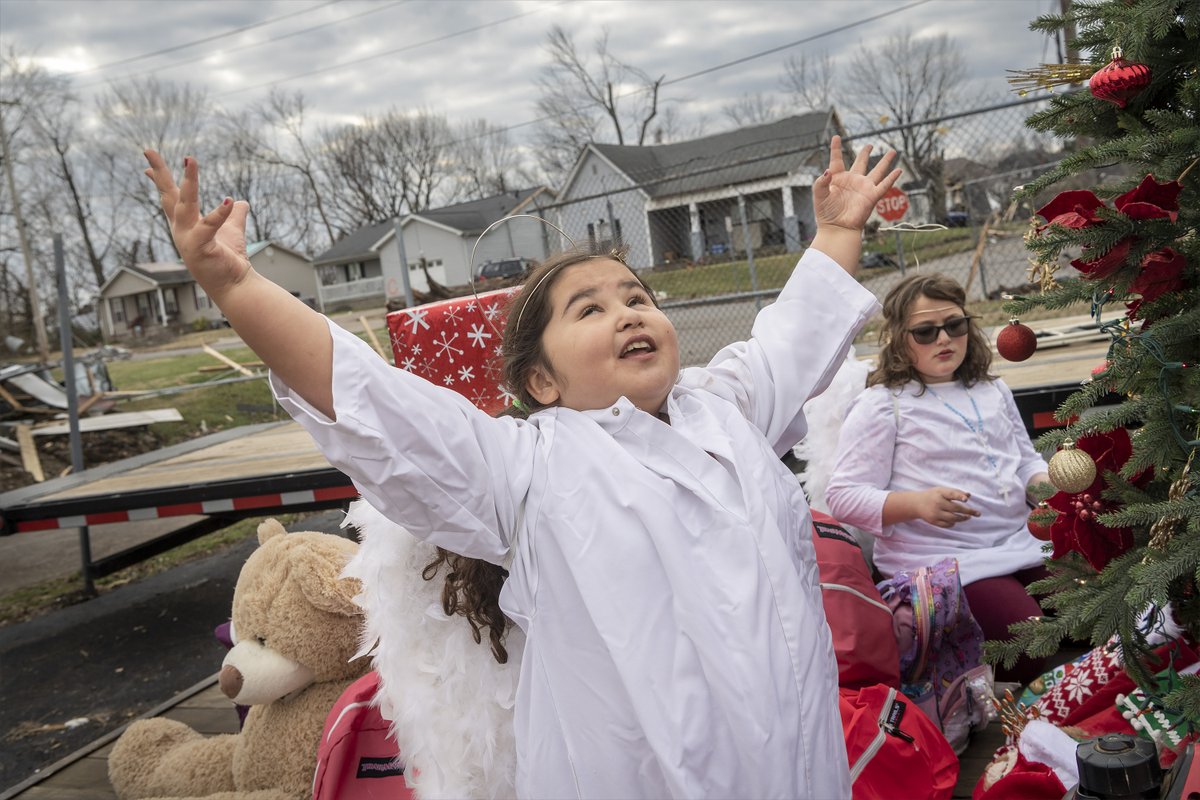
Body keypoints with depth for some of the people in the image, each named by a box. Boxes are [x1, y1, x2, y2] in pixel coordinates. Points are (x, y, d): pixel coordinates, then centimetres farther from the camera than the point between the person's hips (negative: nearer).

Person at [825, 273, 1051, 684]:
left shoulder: (993, 390, 17)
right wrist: (917, 503, -27)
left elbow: (1026, 459, 27)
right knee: (1044, 655, -22)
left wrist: (1047, 484, 2)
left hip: (1023, 543, 7)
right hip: (947, 563, -7)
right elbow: (844, 496, -10)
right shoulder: (881, 405, -5)